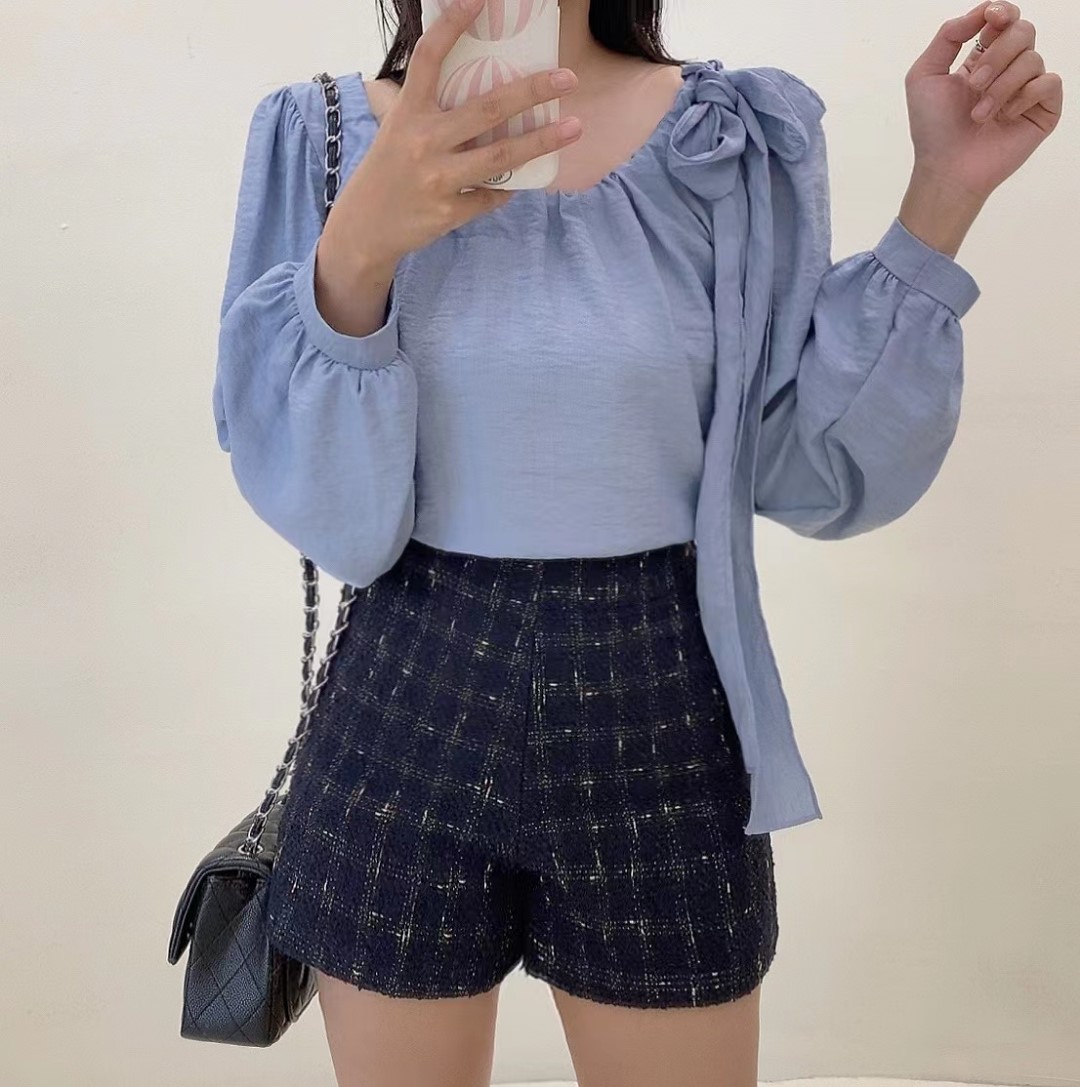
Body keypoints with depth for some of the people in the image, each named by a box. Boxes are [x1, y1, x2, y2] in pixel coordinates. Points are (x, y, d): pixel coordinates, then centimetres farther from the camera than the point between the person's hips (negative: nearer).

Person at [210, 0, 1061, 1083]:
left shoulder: (738, 139, -1)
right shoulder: (325, 137, -3)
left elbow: (811, 471, -2)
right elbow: (322, 508, -10)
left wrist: (943, 194, -9)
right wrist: (357, 249, -26)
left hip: (661, 718, 1)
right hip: (405, 713, 0)